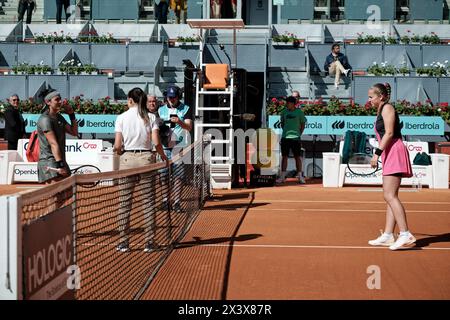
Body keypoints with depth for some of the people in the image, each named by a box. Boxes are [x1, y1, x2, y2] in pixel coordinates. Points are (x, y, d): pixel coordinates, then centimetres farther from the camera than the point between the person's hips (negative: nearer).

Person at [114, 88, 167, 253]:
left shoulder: (122, 117, 1)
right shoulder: (151, 117, 2)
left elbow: (117, 146, -4)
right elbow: (156, 142, -6)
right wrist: (163, 156, 11)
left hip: (127, 159, 0)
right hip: (146, 158, 1)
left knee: (125, 202, 5)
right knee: (148, 202, 5)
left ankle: (123, 242, 7)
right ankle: (149, 242, 6)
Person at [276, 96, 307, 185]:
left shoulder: (299, 112, 0)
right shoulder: (284, 112, 8)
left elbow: (303, 124, 7)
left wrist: (299, 134, 1)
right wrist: (285, 131, 8)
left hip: (295, 137, -3)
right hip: (285, 137, 3)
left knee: (297, 157, 0)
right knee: (284, 156, 4)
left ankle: (300, 176, 5)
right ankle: (282, 176, 9)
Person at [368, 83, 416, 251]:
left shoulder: (387, 108, -5)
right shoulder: (381, 111, 22)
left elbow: (389, 133, -15)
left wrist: (377, 153, -20)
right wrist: (379, 155, 14)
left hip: (395, 152, -10)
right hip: (390, 155, 10)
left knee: (390, 196, -16)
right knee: (389, 197, 8)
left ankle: (405, 234, -20)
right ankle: (388, 236, 9)